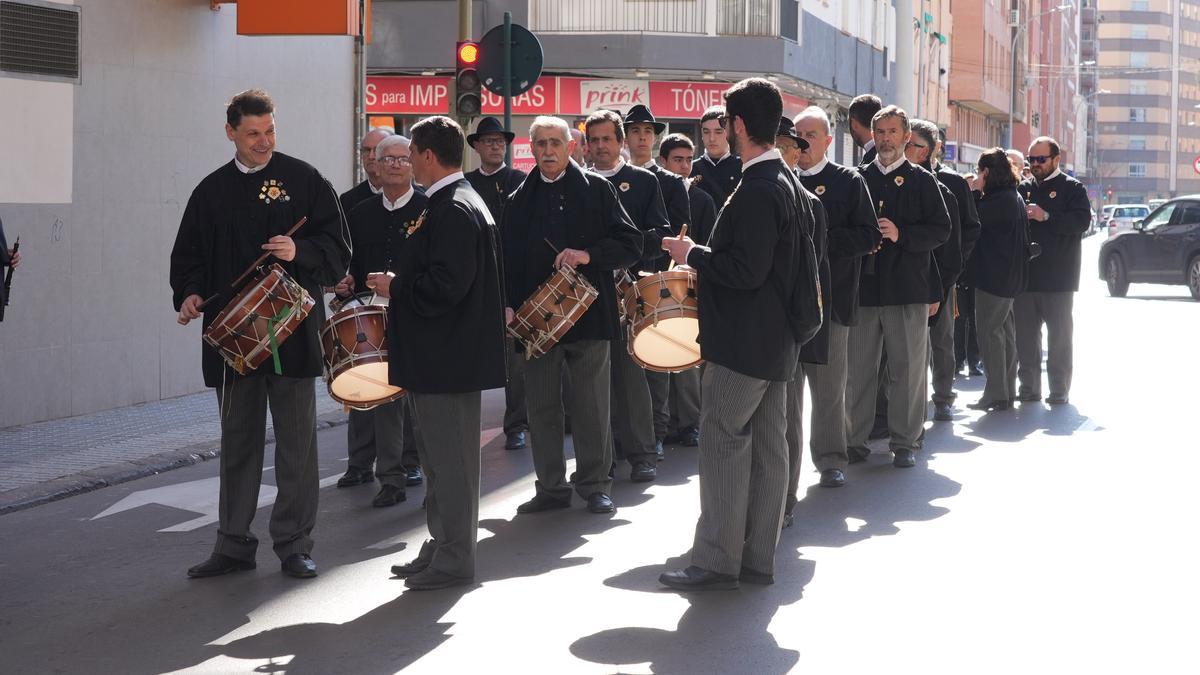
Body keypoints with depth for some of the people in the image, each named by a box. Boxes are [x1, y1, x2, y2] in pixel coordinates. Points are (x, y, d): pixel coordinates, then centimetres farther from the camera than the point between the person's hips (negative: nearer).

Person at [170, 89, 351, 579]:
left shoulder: (305, 181, 0)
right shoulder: (212, 191, 9)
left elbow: (338, 247, -2)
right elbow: (189, 254, 12)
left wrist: (300, 252, -20)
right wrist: (189, 294, -6)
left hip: (292, 331, -3)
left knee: (296, 441, 3)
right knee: (237, 441, 10)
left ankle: (294, 544, 12)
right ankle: (234, 544, 18)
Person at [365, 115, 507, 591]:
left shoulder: (455, 211, -19)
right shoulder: (453, 203, 14)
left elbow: (444, 286, -26)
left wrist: (394, 288, -14)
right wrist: (400, 285, 13)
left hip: (447, 356, -11)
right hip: (440, 355, 11)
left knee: (449, 459, -3)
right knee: (439, 456, 17)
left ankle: (454, 559, 5)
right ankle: (442, 547, 26)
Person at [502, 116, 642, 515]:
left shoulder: (597, 189, 3)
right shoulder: (520, 200, 12)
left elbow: (631, 245, -1)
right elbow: (509, 258, 13)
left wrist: (588, 255, -16)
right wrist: (509, 305, -1)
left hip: (588, 312, -3)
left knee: (591, 404, 2)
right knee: (541, 406, 5)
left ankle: (595, 485, 14)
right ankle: (551, 488, 15)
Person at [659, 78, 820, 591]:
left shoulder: (757, 190, -20)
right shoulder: (785, 180, 12)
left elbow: (746, 270, -24)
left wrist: (692, 254, -11)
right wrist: (705, 256, 17)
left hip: (744, 338, -10)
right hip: (775, 337, 10)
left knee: (722, 441, -5)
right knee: (766, 444, 11)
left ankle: (717, 561, -1)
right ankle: (758, 558, 17)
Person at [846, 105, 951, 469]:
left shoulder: (921, 180, 4)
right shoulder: (859, 179, 12)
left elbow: (941, 229, -2)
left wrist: (901, 234, -15)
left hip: (908, 288, -2)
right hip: (863, 288, 2)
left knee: (907, 368, 1)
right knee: (858, 368, 4)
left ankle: (904, 442, 10)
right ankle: (855, 440, 12)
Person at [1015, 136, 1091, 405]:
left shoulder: (1072, 188, 0)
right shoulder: (1024, 189, 14)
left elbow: (1082, 221, -14)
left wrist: (1046, 217, -20)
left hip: (1057, 276, -5)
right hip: (1025, 274, 5)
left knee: (1059, 334, 2)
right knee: (1025, 334, 7)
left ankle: (1059, 390, 7)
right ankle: (1029, 387, 14)